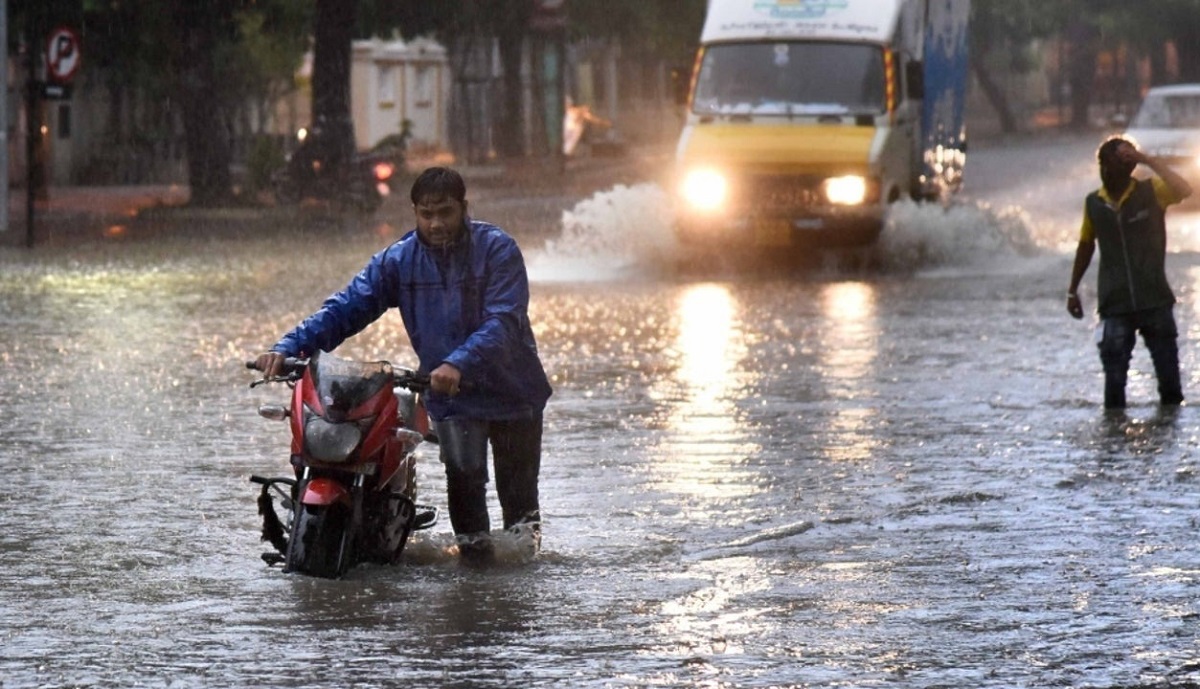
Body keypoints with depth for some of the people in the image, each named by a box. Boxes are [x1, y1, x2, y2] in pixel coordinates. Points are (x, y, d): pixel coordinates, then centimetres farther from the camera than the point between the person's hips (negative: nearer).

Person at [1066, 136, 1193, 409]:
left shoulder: (1151, 192, -4)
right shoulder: (1094, 203, 4)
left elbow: (1184, 191, -23)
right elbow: (1086, 246, 16)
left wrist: (1150, 161, -24)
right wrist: (1072, 290, 18)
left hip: (1155, 301, -1)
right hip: (1114, 305, 2)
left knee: (1169, 375, 3)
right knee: (1114, 379, -2)